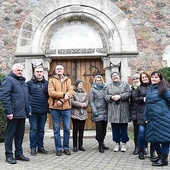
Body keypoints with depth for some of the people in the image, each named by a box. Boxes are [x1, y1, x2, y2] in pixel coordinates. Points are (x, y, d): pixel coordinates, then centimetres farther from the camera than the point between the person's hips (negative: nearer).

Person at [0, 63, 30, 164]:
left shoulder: (23, 82, 19)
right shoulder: (9, 80, -6)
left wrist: (27, 111, 17)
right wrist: (8, 111, -19)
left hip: (22, 114, 8)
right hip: (13, 114, -8)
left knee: (20, 134, 13)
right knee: (10, 134, 2)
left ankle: (19, 154, 23)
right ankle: (9, 155, 11)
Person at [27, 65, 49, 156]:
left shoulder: (46, 83, 10)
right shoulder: (29, 83, 2)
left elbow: (49, 95, 14)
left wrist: (48, 106, 5)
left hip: (43, 110, 3)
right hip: (33, 110, -3)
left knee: (41, 129, 11)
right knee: (33, 129, 3)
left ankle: (40, 147, 20)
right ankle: (33, 148, 12)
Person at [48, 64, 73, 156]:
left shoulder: (68, 80, 12)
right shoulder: (51, 80, 6)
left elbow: (70, 92, -2)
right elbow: (51, 92, -9)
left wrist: (61, 100, -15)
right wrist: (63, 94, -17)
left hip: (66, 107, 2)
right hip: (55, 107, -1)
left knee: (67, 129, 5)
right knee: (56, 129, 5)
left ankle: (66, 147, 18)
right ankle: (58, 148, 14)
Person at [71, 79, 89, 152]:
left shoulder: (85, 93, 16)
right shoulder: (73, 92, 0)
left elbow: (87, 103, 10)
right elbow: (72, 101, -12)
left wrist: (83, 105, -11)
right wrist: (81, 104, -10)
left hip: (83, 114, 4)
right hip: (75, 113, -4)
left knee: (81, 130, 7)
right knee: (75, 130, 0)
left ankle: (80, 145, 15)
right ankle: (75, 146, 8)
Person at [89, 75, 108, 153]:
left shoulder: (105, 88, 11)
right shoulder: (93, 89, 4)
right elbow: (91, 101, -2)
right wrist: (94, 111, -11)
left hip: (105, 112, 3)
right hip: (98, 113, -3)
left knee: (104, 129, 9)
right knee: (99, 129, -3)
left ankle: (102, 143, 23)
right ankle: (100, 145, 7)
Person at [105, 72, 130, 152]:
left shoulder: (125, 84, 7)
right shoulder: (109, 86, 14)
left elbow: (128, 93, -4)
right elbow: (106, 96, 6)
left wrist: (120, 96, -16)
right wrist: (112, 97, -13)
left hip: (123, 109, -2)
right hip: (113, 109, 2)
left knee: (124, 127, 3)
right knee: (115, 127, 5)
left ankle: (124, 144, 14)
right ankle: (117, 143, 16)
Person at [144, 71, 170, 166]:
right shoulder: (150, 89, 16)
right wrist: (146, 117, 17)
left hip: (162, 118, -7)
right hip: (152, 119, 7)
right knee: (152, 138, 11)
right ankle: (160, 155, 31)